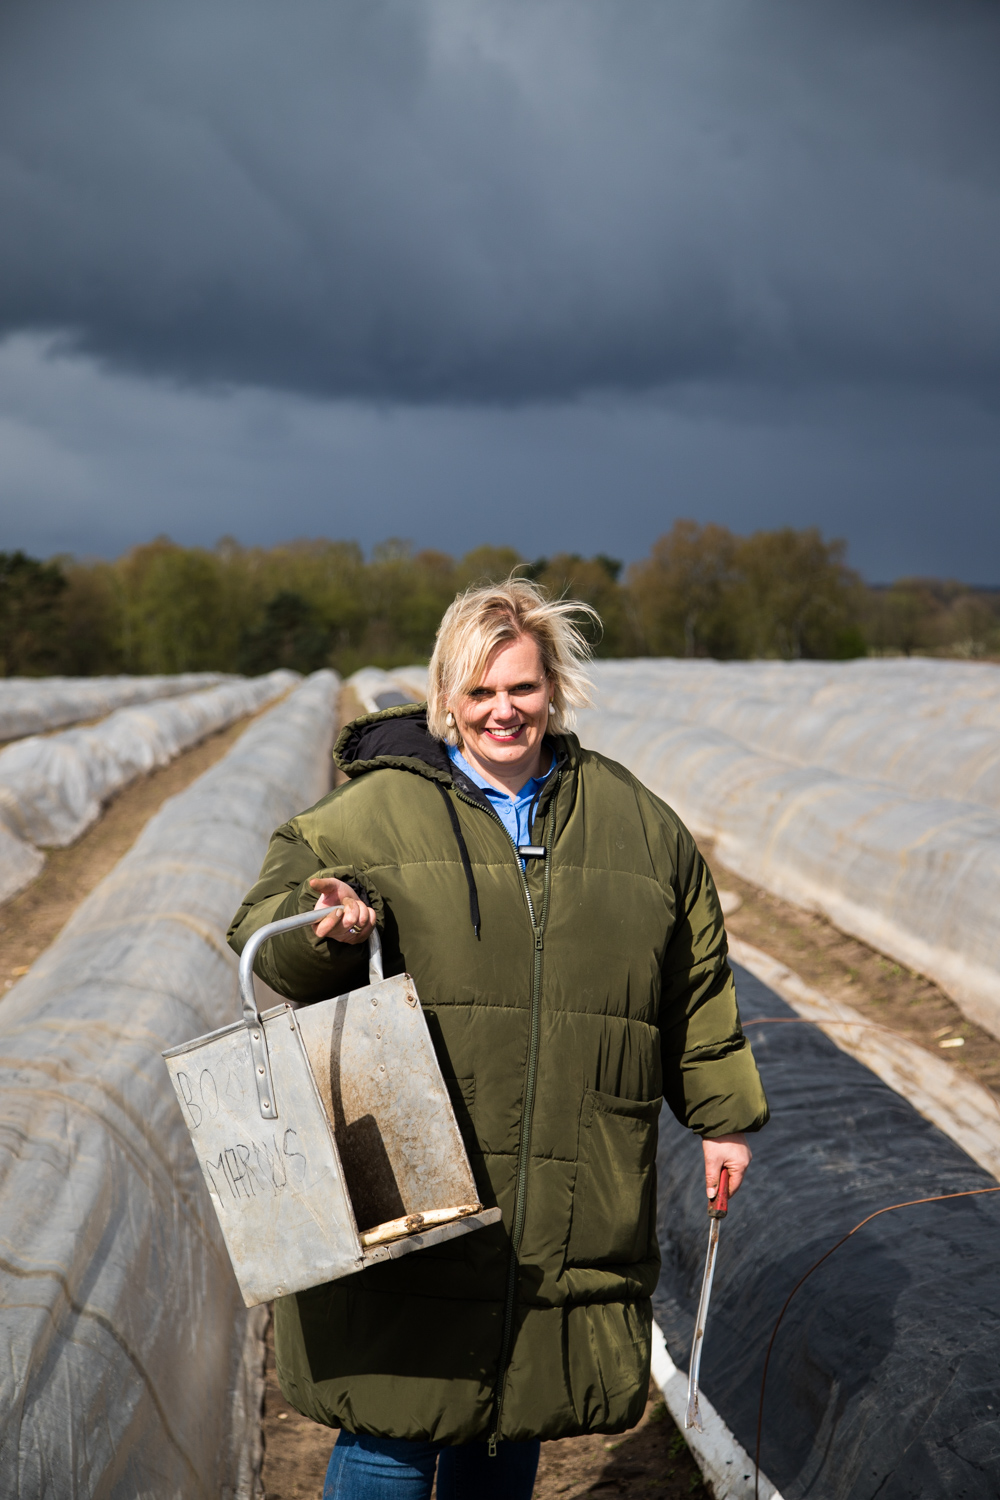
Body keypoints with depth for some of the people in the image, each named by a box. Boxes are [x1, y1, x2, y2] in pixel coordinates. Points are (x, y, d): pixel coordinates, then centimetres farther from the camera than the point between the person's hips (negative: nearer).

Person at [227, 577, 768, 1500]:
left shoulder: (635, 822, 10)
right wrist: (326, 933, -21)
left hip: (570, 1208, 3)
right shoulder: (378, 810, 0)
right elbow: (261, 931, 1)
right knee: (393, 1417, 0)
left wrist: (723, 1114, 19)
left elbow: (695, 983, 18)